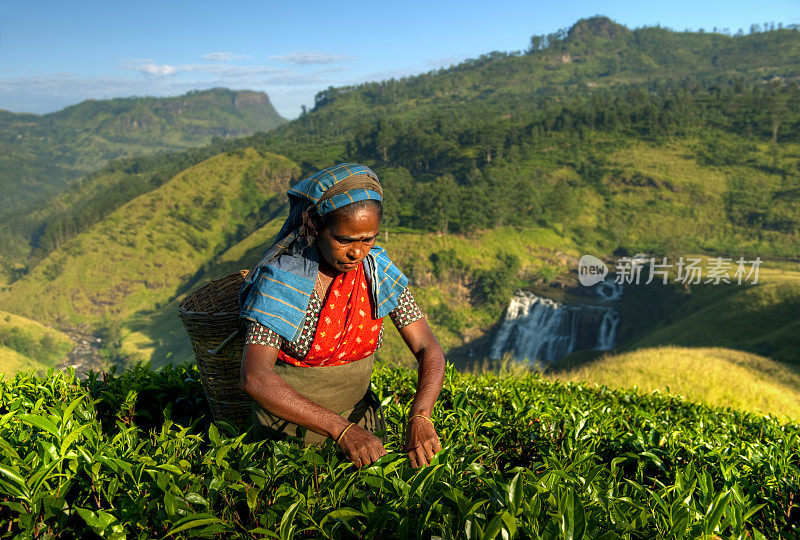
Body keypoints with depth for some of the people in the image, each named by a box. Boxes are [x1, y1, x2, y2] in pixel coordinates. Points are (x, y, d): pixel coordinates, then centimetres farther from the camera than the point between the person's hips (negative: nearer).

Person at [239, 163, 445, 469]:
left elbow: (429, 351, -11)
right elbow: (254, 377, -32)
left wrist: (419, 417, -30)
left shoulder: (378, 270, -11)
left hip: (358, 418, 3)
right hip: (290, 426, -3)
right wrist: (342, 430, -39)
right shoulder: (282, 278, -23)